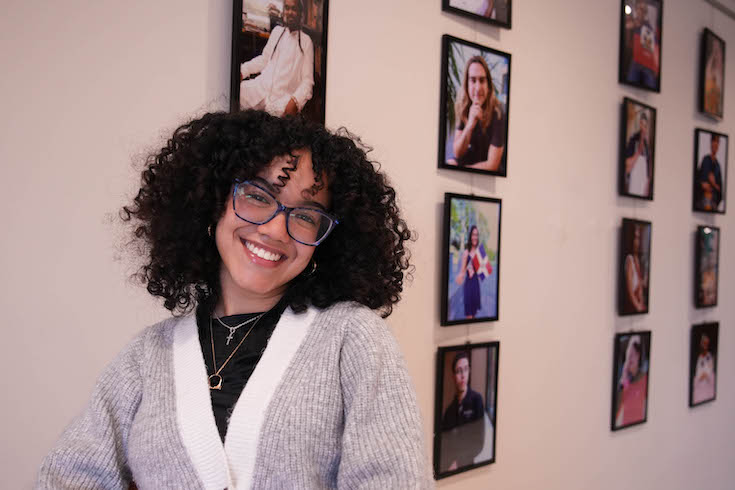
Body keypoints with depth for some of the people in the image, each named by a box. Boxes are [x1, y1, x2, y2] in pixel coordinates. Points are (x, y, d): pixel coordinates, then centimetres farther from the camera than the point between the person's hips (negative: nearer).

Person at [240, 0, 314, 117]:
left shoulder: (306, 41, 1)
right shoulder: (277, 31, 16)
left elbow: (307, 80, -2)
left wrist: (296, 100, -18)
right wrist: (242, 71, 11)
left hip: (283, 97, -4)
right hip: (261, 87, 4)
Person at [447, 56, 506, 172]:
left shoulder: (496, 113, -23)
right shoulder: (462, 106, -9)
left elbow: (492, 165, -21)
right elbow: (457, 153, -11)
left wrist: (459, 167, -14)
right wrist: (469, 126, -28)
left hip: (490, 174, -4)